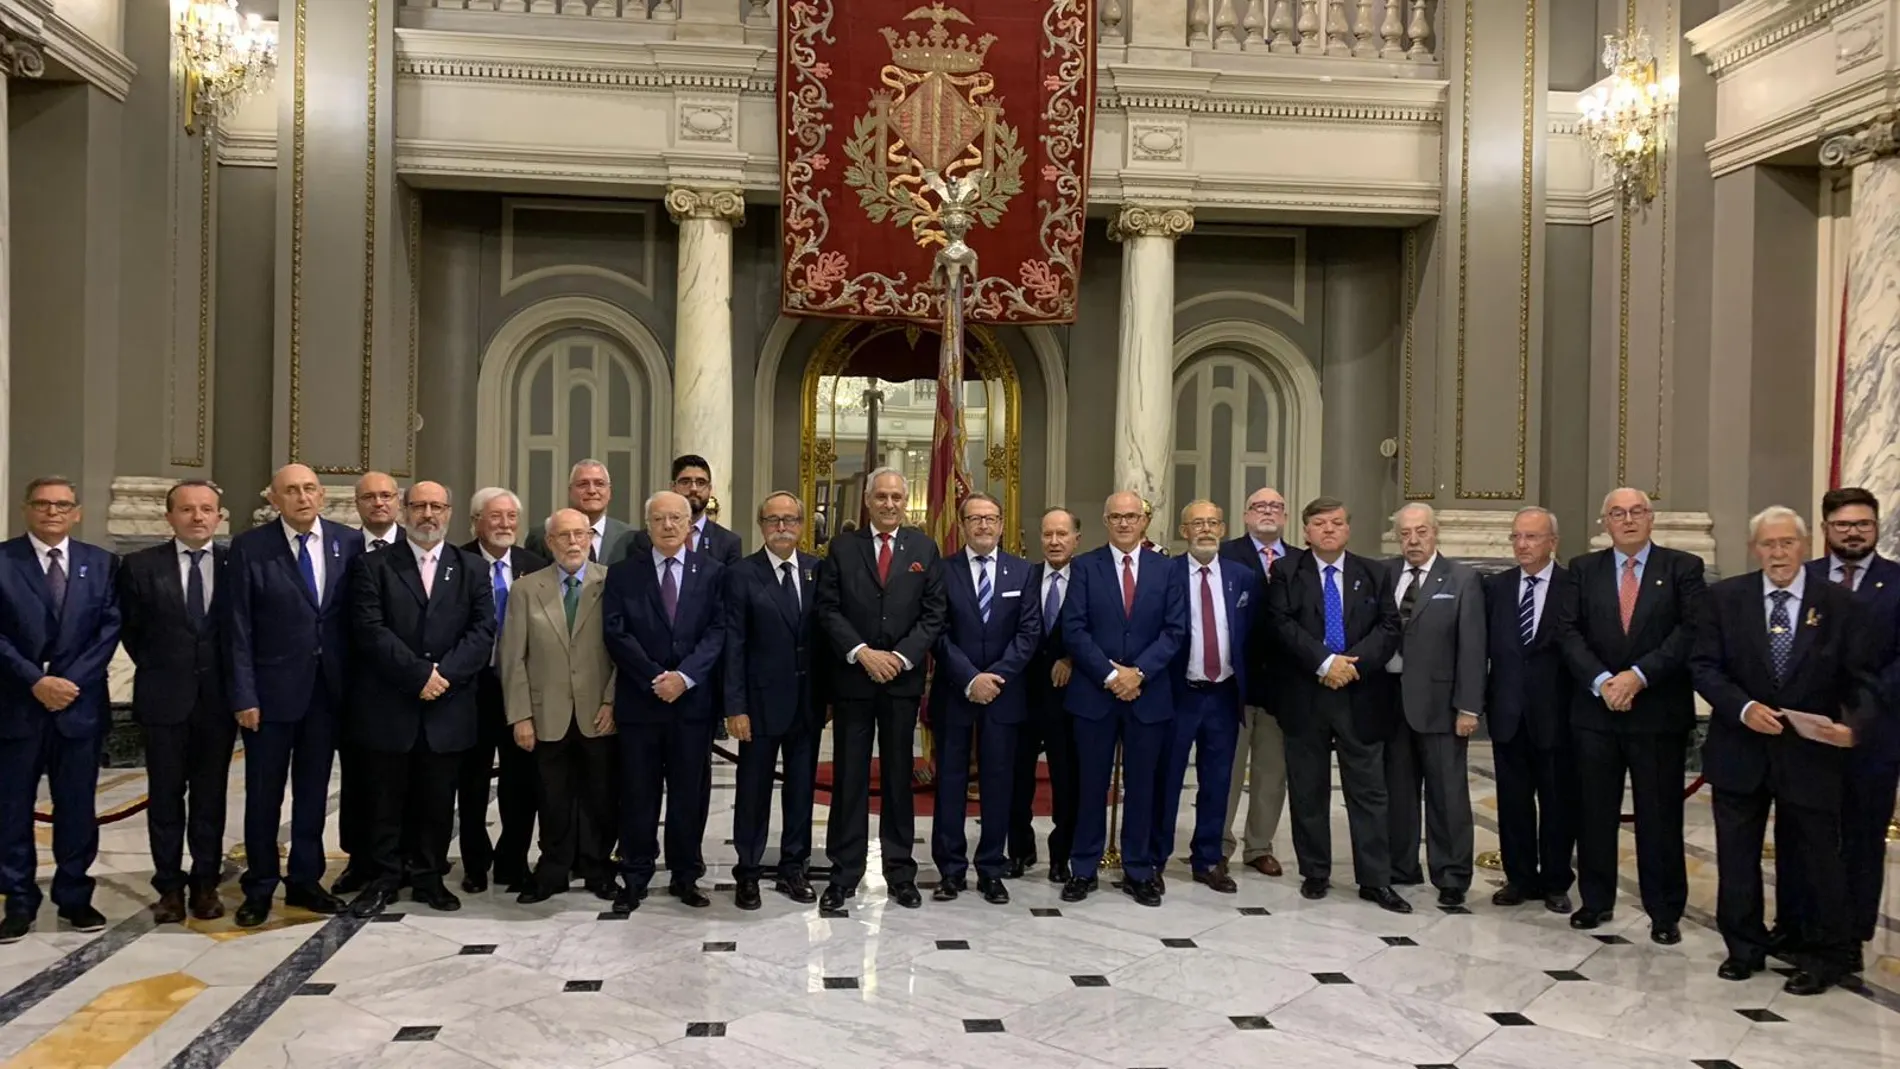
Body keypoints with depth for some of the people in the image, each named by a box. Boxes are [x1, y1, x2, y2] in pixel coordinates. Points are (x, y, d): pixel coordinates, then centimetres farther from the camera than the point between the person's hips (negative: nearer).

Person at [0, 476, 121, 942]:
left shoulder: (101, 563, 7)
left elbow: (110, 628, 1)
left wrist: (71, 681, -10)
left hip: (80, 702, 2)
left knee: (77, 806, 7)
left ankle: (75, 897, 18)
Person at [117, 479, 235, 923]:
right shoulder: (140, 565, 0)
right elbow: (130, 629, 8)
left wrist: (234, 682, 3)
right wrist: (157, 669, 5)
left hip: (218, 698, 0)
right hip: (164, 697, 0)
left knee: (211, 796, 8)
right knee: (166, 796, 6)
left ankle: (206, 883, 17)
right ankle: (170, 886, 15)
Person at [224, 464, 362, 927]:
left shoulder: (349, 542, 1)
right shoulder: (249, 548, -6)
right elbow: (238, 629, -7)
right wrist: (243, 696, -10)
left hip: (329, 688, 3)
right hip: (271, 688, -2)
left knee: (314, 790, 13)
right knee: (264, 793, 7)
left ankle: (305, 880, 25)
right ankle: (260, 888, 21)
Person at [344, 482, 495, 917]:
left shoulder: (472, 568, 9)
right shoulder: (375, 566, 3)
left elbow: (483, 631, 0)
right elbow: (370, 630, -8)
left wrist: (444, 673, -13)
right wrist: (418, 673, -15)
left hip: (448, 707, 2)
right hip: (388, 706, -1)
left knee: (437, 800, 8)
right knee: (386, 799, 7)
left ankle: (429, 877, 21)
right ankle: (384, 878, 19)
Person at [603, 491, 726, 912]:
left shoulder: (711, 572, 6)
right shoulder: (623, 574, 5)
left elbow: (717, 631, -2)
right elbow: (615, 633, -3)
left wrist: (684, 676, -14)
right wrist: (655, 678, -12)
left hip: (693, 699, 0)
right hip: (638, 699, 0)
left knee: (689, 793, 7)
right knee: (637, 794, 5)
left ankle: (685, 876, 18)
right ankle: (635, 878, 16)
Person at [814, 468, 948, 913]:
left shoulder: (925, 549, 6)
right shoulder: (842, 547, 4)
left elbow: (934, 613, 1)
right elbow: (828, 609, -2)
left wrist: (901, 657, -11)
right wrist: (862, 653, -13)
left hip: (903, 678, 1)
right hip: (852, 677, 0)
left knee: (899, 775, 8)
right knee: (849, 776, 4)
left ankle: (900, 872, 16)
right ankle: (844, 873, 11)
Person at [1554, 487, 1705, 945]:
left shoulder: (1683, 568, 2)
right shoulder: (1583, 569, 8)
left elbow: (1691, 631, -8)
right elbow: (1568, 631, 0)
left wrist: (1638, 676, -16)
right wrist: (1601, 681, -13)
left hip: (1659, 711, -2)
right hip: (1595, 708, 2)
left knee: (1660, 816, 4)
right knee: (1594, 811, 8)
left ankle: (1665, 912, 15)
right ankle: (1596, 901, 21)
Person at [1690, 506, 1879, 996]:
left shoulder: (1839, 602, -2)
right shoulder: (1726, 597, 0)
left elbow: (1862, 677, -3)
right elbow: (1703, 665, -3)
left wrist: (1854, 722, -21)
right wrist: (1744, 707, -18)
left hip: (1811, 752, -1)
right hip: (1740, 750, 1)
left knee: (1818, 859, 7)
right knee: (1737, 857, 11)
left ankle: (1825, 958, 25)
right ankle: (1744, 948, 28)